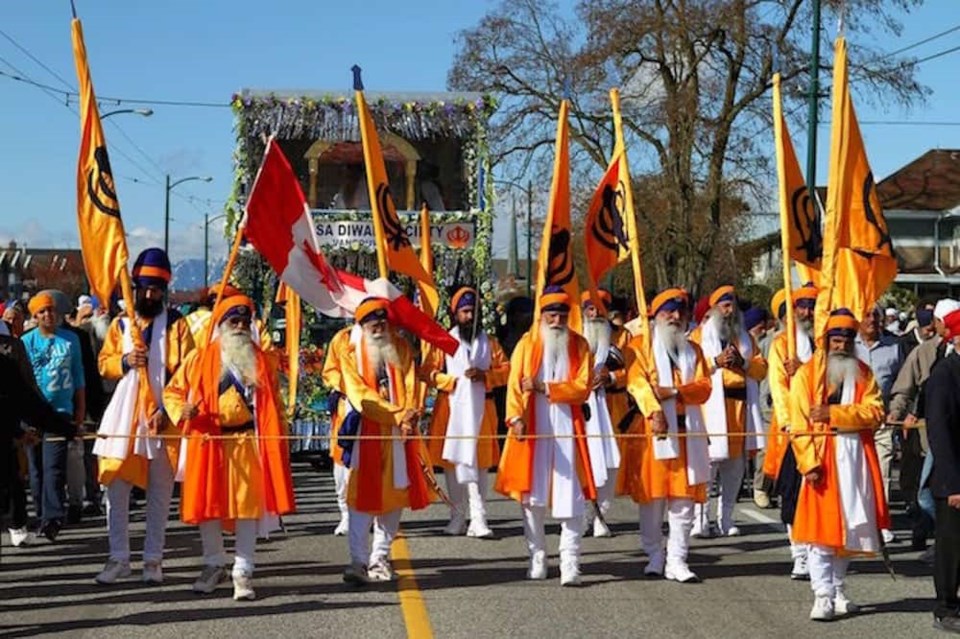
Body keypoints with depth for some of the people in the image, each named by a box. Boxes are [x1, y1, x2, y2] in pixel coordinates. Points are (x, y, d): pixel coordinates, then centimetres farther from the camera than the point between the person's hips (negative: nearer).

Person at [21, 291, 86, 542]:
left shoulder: (70, 339, 7)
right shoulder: (26, 342, 4)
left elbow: (78, 379, 11)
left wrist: (80, 415, 10)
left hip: (60, 411, -1)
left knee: (54, 467, -11)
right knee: (37, 468, 7)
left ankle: (52, 518, -15)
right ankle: (43, 517, 16)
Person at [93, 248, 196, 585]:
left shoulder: (176, 324, 1)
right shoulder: (121, 323, 11)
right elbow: (104, 363, 12)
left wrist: (168, 409, -14)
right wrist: (124, 361, -10)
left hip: (163, 417, -2)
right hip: (124, 415, 2)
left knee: (160, 491, 4)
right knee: (116, 487, 0)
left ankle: (153, 559, 13)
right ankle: (118, 557, 10)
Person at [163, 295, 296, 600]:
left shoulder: (261, 360, 10)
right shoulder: (200, 359, 5)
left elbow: (274, 405, 13)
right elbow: (172, 391, 9)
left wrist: (280, 442, 5)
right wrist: (183, 411, -12)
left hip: (249, 442, 0)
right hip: (209, 442, 0)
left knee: (249, 505, -4)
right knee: (208, 504, 7)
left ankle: (243, 573, 3)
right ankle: (214, 565, 25)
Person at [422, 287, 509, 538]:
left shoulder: (490, 343, 10)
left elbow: (505, 370, 4)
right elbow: (428, 371, -1)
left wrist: (485, 375, -12)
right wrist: (452, 380, -12)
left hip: (480, 409, 1)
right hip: (451, 409, 0)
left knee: (479, 463, -3)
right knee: (452, 461, 2)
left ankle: (477, 519, -5)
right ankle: (458, 517, 11)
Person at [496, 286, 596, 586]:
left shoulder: (580, 345, 6)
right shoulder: (527, 343, 5)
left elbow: (583, 387, -4)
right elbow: (514, 384, -3)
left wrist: (544, 388, -13)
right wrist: (516, 417, -19)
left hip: (567, 429, 0)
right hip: (532, 429, 0)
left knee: (570, 497, -7)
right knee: (532, 495, 4)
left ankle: (570, 562, -7)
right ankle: (537, 558, 15)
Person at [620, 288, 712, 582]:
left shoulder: (693, 349, 17)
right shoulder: (640, 345, 4)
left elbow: (704, 387, 4)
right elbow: (637, 382, -11)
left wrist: (674, 391, -13)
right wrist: (655, 412, -26)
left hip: (687, 431, 3)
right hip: (652, 429, -3)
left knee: (684, 498, -1)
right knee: (652, 497, 0)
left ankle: (677, 561, 3)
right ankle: (655, 557, 13)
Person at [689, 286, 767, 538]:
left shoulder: (745, 337, 20)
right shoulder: (699, 334, 7)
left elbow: (761, 368, 13)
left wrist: (743, 363, -6)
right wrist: (716, 361, -12)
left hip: (741, 402, 5)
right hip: (712, 405, -5)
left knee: (736, 465, 5)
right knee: (708, 461, -14)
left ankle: (726, 519, 13)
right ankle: (699, 520, -13)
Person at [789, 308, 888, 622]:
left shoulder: (863, 374, 10)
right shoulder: (807, 374, -1)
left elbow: (875, 412, -6)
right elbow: (799, 424, -6)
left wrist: (833, 413, -17)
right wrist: (808, 463, -17)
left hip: (857, 457, 4)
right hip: (823, 458, -4)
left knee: (850, 526, 10)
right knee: (822, 527, -8)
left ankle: (838, 591, 23)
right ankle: (823, 596, -6)